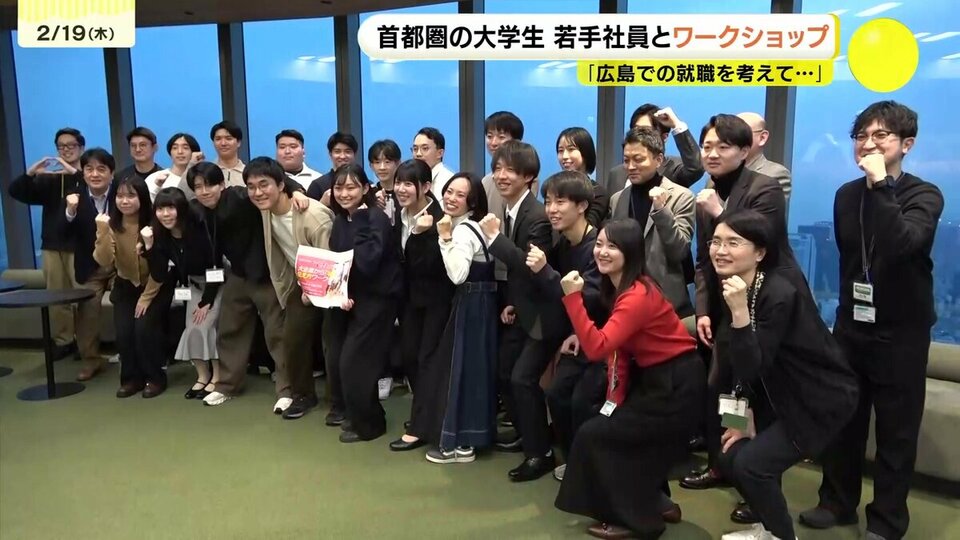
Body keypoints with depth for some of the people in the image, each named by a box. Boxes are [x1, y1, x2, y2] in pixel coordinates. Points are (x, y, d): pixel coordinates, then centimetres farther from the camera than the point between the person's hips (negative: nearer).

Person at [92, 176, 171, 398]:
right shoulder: (111, 224, -12)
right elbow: (104, 262, -23)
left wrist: (147, 297, -13)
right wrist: (103, 233, -35)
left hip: (156, 286, -3)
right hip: (125, 285, 3)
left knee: (144, 327, -19)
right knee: (123, 331, -12)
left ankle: (155, 377, 1)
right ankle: (132, 378, 10)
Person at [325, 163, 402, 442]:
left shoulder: (376, 218, -17)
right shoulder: (340, 220, 5)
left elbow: (367, 263, -28)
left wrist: (361, 221, -27)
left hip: (377, 297, -7)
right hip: (349, 295, 7)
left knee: (355, 359, -6)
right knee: (336, 357, 8)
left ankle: (367, 422, 13)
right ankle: (345, 409, 32)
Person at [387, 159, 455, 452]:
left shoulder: (438, 217, -21)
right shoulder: (399, 216, 2)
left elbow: (432, 264, -26)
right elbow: (398, 258, 10)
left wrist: (423, 234, -36)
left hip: (437, 296, -7)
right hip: (411, 295, 8)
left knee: (429, 358, -1)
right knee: (408, 354, 12)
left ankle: (420, 428, 5)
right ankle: (428, 413, 30)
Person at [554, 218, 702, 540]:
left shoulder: (638, 296, -25)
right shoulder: (618, 289, 6)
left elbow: (596, 348, -34)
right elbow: (619, 345, 6)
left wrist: (573, 296, -34)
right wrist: (616, 397, 0)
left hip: (676, 385, -10)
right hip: (653, 377, 10)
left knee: (594, 435, -5)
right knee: (614, 431, 19)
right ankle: (655, 503, 35)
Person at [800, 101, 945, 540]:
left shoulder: (924, 196, -10)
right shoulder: (846, 195, 5)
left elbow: (901, 244, -31)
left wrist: (881, 184, -29)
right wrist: (850, 306, 16)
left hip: (901, 331, -4)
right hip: (852, 324, 5)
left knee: (896, 430, 6)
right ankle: (838, 501, 28)